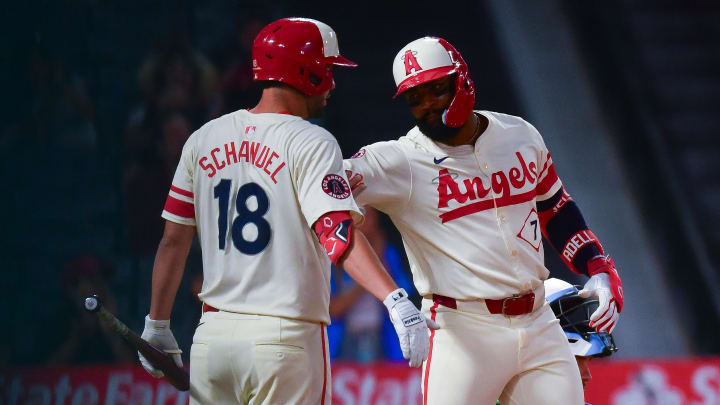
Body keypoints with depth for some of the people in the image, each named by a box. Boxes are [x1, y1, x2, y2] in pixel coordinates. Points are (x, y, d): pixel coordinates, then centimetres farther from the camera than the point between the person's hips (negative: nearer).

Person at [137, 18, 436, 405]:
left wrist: (157, 325, 19)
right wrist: (395, 300, -30)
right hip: (286, 338, -5)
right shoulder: (310, 143, -7)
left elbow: (173, 240, 12)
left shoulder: (205, 139, 10)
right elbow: (338, 234, -21)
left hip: (212, 333, 5)